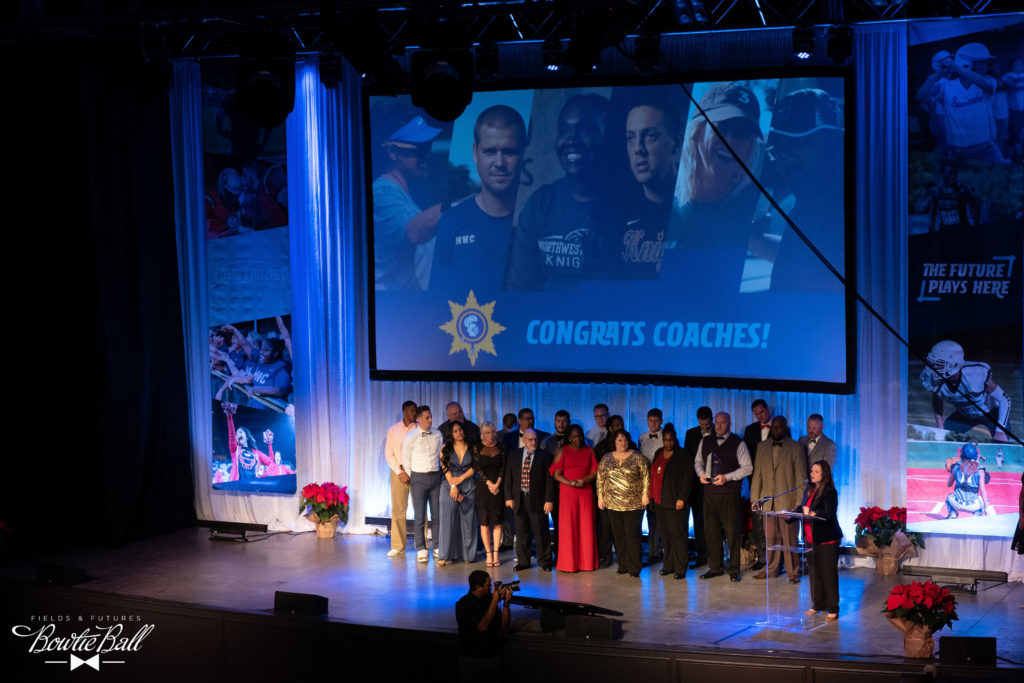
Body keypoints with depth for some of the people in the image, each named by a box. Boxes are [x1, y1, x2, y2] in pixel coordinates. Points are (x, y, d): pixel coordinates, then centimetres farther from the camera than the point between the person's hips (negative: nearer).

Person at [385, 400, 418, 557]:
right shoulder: (393, 430, 7)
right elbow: (389, 454, 5)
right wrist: (400, 472, -5)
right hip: (398, 472, 1)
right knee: (398, 509, 0)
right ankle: (398, 546, 5)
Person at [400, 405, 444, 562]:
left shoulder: (437, 435, 4)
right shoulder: (410, 438, -6)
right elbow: (406, 461, 3)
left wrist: (439, 473, 14)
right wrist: (411, 479, 7)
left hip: (435, 477, 3)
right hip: (419, 477, -3)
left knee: (437, 514, 6)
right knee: (419, 516, -3)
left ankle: (437, 547, 15)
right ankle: (421, 549, 4)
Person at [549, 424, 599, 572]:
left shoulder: (589, 451, 10)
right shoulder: (562, 451, 4)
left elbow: (595, 472, 5)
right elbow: (556, 474, -2)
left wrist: (584, 480, -13)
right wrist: (571, 482, -16)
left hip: (586, 492, 2)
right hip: (567, 492, -1)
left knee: (586, 526, -1)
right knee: (568, 526, -4)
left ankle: (586, 562, 5)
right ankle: (568, 562, 0)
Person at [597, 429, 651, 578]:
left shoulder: (637, 457, 0)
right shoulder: (606, 459, 9)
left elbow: (646, 477, 0)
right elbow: (600, 479, 12)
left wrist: (645, 494, -6)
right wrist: (600, 496, 6)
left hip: (633, 504, -3)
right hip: (613, 504, 3)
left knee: (632, 535, -6)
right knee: (618, 535, 6)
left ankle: (634, 568, -1)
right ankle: (623, 565, 16)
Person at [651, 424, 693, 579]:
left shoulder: (682, 455, -5)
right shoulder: (659, 453, 14)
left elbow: (688, 477, -9)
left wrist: (681, 498, -14)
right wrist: (652, 496, 14)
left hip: (675, 502, -6)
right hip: (661, 502, 6)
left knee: (678, 535, -5)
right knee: (666, 535, 10)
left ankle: (680, 568, -1)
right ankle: (668, 565, 17)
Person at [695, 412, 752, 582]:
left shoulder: (738, 443, -3)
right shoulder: (705, 442, 10)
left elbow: (747, 467, -5)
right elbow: (698, 461, 22)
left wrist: (727, 477, -14)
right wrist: (701, 473, 1)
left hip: (730, 494, -4)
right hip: (710, 492, 4)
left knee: (732, 531, -3)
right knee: (711, 530, 7)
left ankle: (734, 569, 5)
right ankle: (715, 567, 17)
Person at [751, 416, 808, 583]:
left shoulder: (796, 449, -2)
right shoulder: (762, 447, 11)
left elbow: (801, 478, -3)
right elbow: (757, 474, 13)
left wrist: (799, 503, -8)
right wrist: (754, 498, 6)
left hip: (787, 501, -4)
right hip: (767, 500, 4)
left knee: (790, 538, -1)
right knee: (770, 537, 9)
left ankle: (793, 572, 7)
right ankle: (770, 570, 18)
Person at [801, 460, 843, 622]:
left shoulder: (829, 492, -11)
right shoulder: (809, 490, 13)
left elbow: (829, 514, -19)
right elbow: (803, 508, 18)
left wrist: (811, 513, -25)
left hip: (827, 539, -7)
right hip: (812, 538, 7)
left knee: (829, 573, -3)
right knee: (814, 572, 11)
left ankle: (832, 609, 2)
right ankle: (818, 605, 22)